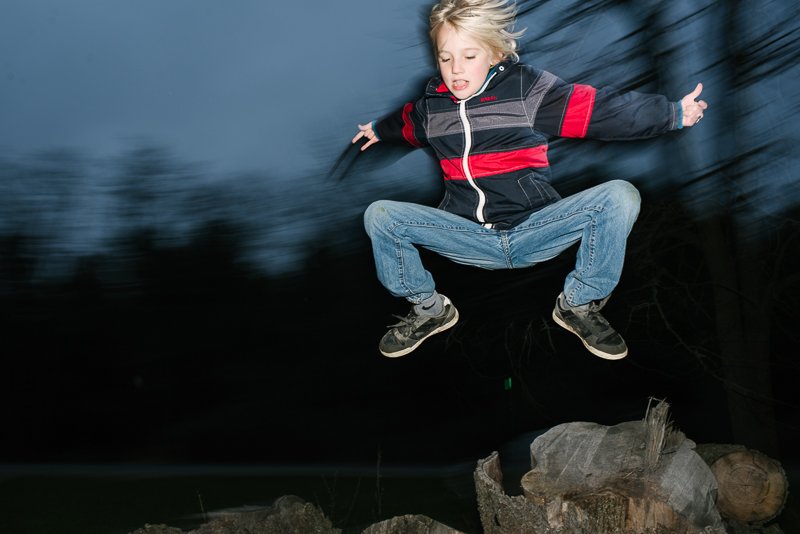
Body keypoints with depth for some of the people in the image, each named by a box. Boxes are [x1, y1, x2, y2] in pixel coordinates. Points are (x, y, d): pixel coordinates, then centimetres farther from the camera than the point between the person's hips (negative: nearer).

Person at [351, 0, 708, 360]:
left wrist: (672, 113, -5)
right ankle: (429, 310, 5)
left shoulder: (530, 90, -4)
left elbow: (601, 109, -4)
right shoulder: (430, 106, 8)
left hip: (535, 229, -2)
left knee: (621, 197, -24)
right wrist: (378, 130, 53)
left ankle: (578, 304, -4)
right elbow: (406, 124, 34)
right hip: (468, 237, 2)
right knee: (379, 216, -16)